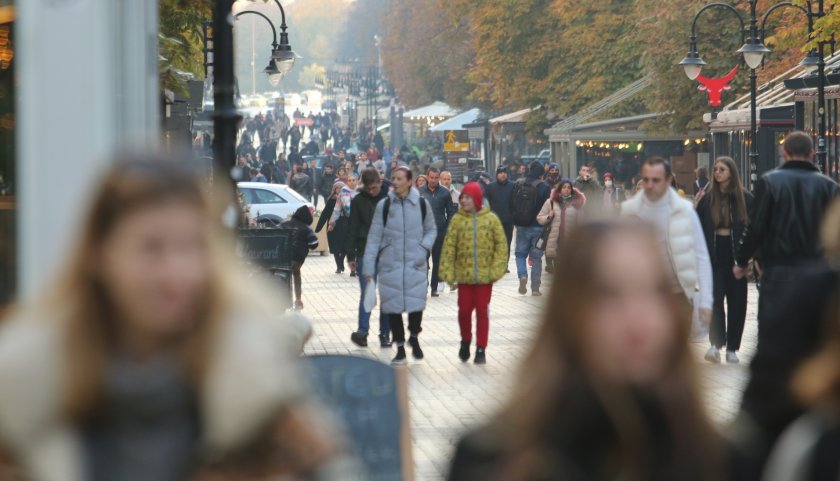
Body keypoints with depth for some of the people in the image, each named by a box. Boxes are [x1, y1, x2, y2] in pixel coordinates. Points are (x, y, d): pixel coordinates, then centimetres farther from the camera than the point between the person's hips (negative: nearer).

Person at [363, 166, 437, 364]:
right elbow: (374, 237, 1)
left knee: (416, 304, -5)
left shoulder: (421, 203, 1)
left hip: (416, 264, 0)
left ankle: (414, 337, 23)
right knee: (393, 305, 3)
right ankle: (400, 346, 17)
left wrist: (424, 248, -5)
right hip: (390, 264, 0)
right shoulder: (384, 205, 0)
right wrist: (369, 266, -3)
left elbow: (431, 229, 14)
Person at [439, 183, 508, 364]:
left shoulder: (491, 219, -2)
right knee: (464, 310, 3)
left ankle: (481, 349, 11)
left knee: (482, 311, 3)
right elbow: (449, 247, -3)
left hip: (485, 274, -1)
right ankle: (466, 340, 29)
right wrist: (447, 271, -8)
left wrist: (497, 269, -9)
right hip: (464, 274, 1)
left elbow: (501, 244, -1)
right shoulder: (458, 220, -1)